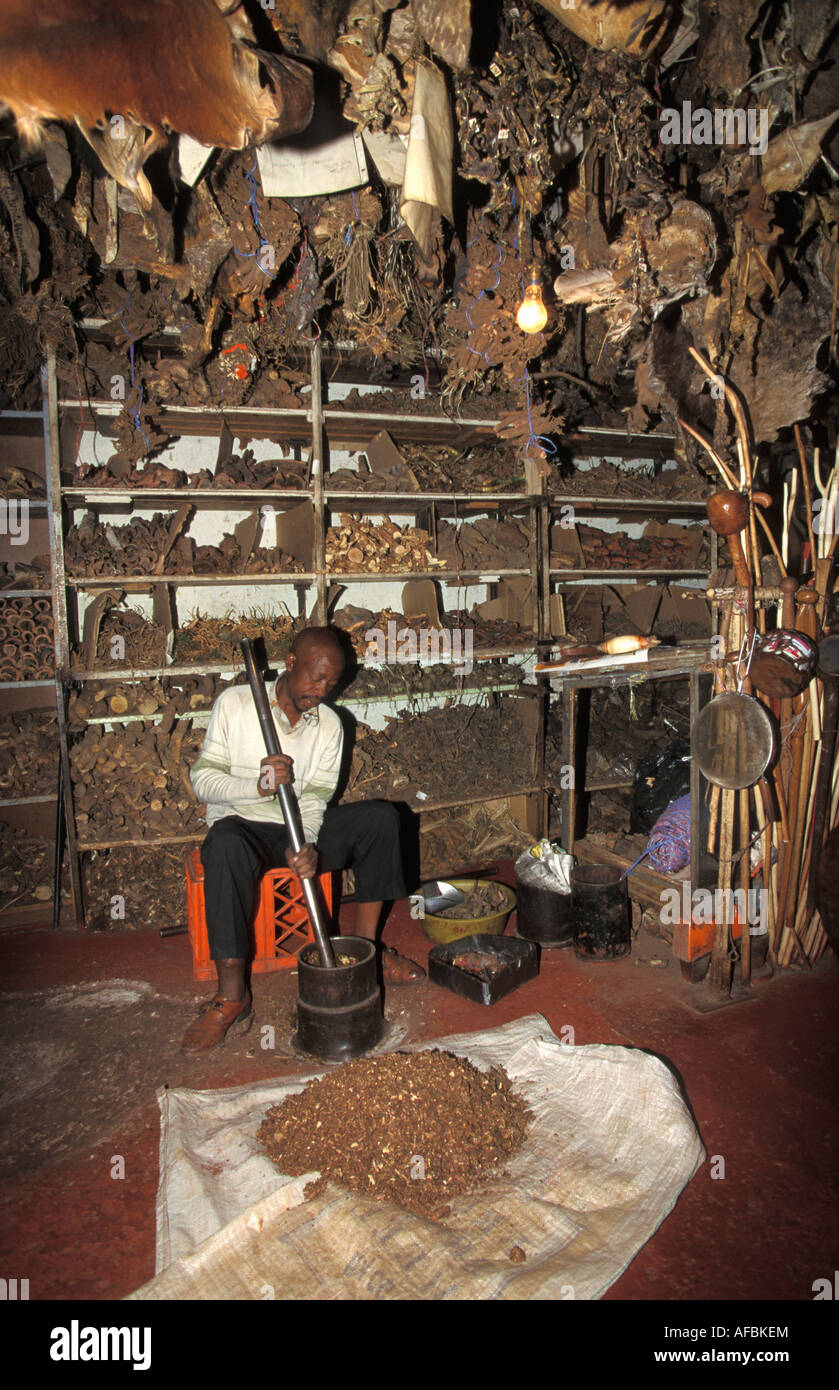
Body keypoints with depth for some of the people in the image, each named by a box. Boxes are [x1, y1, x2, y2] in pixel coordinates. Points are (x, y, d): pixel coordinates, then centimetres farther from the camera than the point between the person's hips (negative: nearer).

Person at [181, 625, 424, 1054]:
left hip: (301, 830, 4)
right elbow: (202, 779, -11)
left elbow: (314, 800, -6)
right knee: (226, 843, -38)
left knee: (380, 817, -15)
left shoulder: (329, 725, 0)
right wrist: (258, 785, -30)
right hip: (243, 825, -3)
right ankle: (232, 994, -30)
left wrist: (305, 847, -26)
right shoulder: (235, 703, -9)